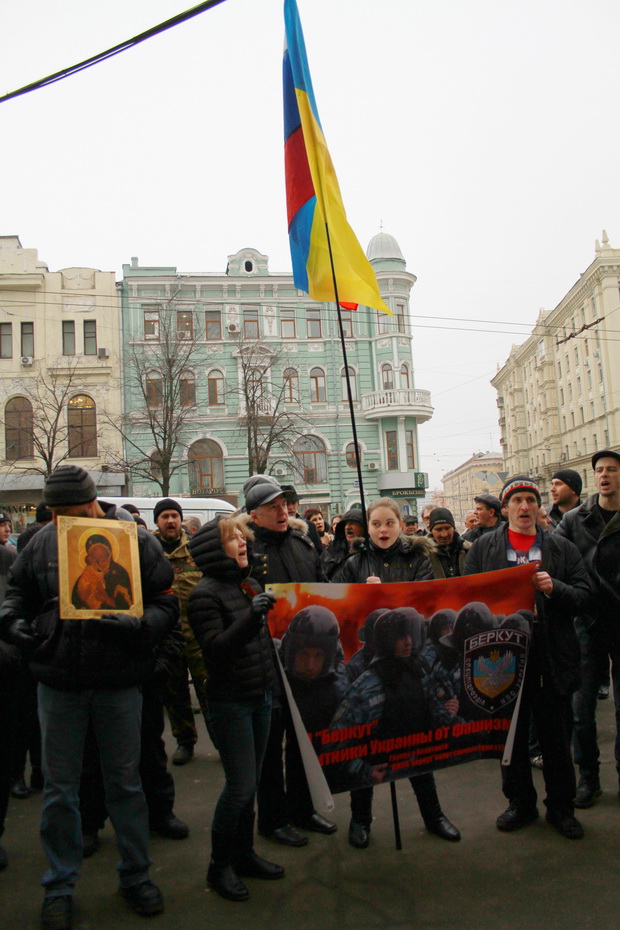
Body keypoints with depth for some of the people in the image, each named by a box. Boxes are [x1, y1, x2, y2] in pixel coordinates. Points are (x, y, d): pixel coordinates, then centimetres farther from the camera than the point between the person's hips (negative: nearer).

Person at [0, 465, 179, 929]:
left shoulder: (136, 541, -9)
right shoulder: (42, 543, -1)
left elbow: (167, 604, -8)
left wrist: (138, 626, -26)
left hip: (119, 683, -2)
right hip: (58, 683, 2)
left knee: (125, 783, 14)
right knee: (60, 788, 14)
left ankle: (136, 875, 34)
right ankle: (60, 885, 33)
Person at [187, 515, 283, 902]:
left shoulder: (251, 585, 10)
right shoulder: (205, 593, -13)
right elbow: (215, 649, -20)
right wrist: (250, 616, -29)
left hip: (261, 696, 7)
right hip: (230, 700, -7)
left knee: (250, 782, 15)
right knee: (241, 785, -3)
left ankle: (245, 854, 31)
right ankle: (220, 865, 17)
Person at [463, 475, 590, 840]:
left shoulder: (562, 547, 7)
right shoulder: (483, 548, 7)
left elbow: (584, 595, 2)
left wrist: (554, 588, -16)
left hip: (552, 657, 0)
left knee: (558, 737, 10)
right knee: (511, 735, 12)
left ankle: (562, 807, 28)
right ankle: (521, 803, 30)